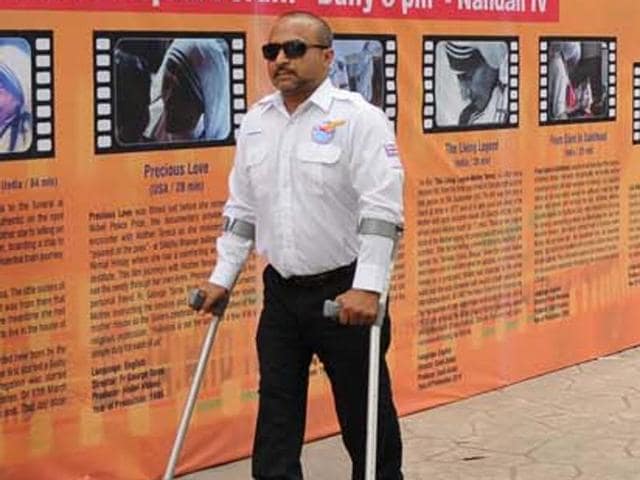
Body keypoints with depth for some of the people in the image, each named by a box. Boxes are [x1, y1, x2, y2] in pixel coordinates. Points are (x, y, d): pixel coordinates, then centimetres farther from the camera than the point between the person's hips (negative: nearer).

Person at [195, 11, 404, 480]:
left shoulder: (358, 118, -12)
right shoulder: (256, 123, 8)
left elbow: (381, 209, -19)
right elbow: (242, 209, 15)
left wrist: (367, 288, -26)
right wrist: (222, 277, 12)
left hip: (344, 292, -5)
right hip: (282, 291, 6)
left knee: (364, 411, 7)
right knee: (275, 415, 9)